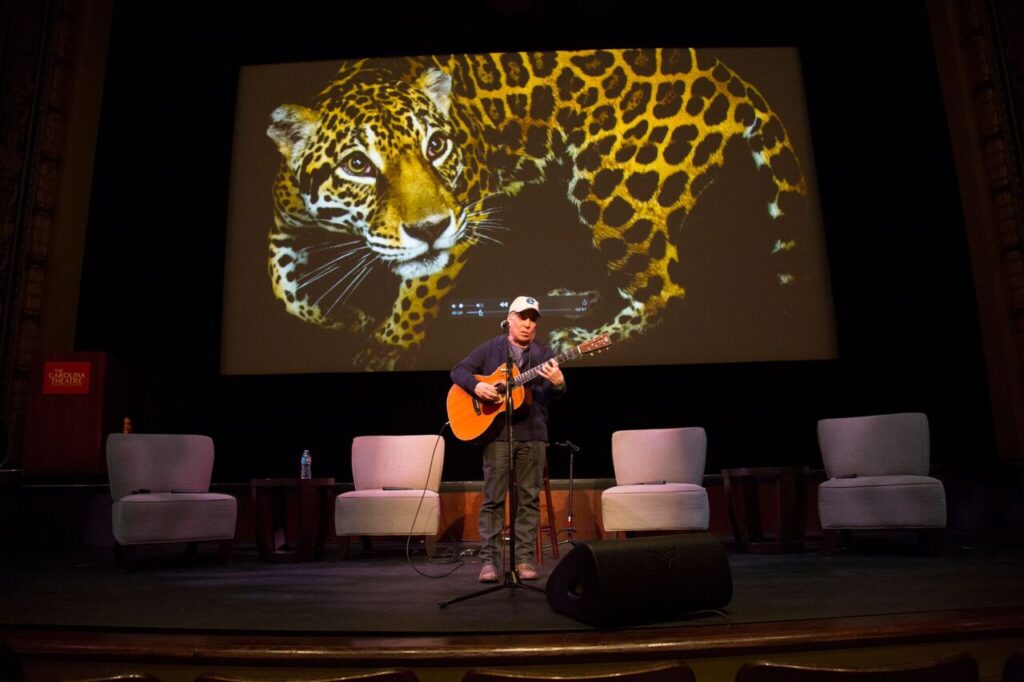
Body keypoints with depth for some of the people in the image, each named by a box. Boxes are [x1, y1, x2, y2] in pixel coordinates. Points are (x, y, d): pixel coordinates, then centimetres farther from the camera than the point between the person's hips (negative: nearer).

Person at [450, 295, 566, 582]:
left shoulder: (544, 353, 10)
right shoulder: (490, 349, 7)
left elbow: (553, 394, 1)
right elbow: (458, 370, 4)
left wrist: (558, 383, -24)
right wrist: (476, 386, -16)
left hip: (533, 433, 2)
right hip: (497, 431, -2)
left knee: (529, 497, 4)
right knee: (493, 497, 0)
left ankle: (524, 558, 12)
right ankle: (489, 559, 6)